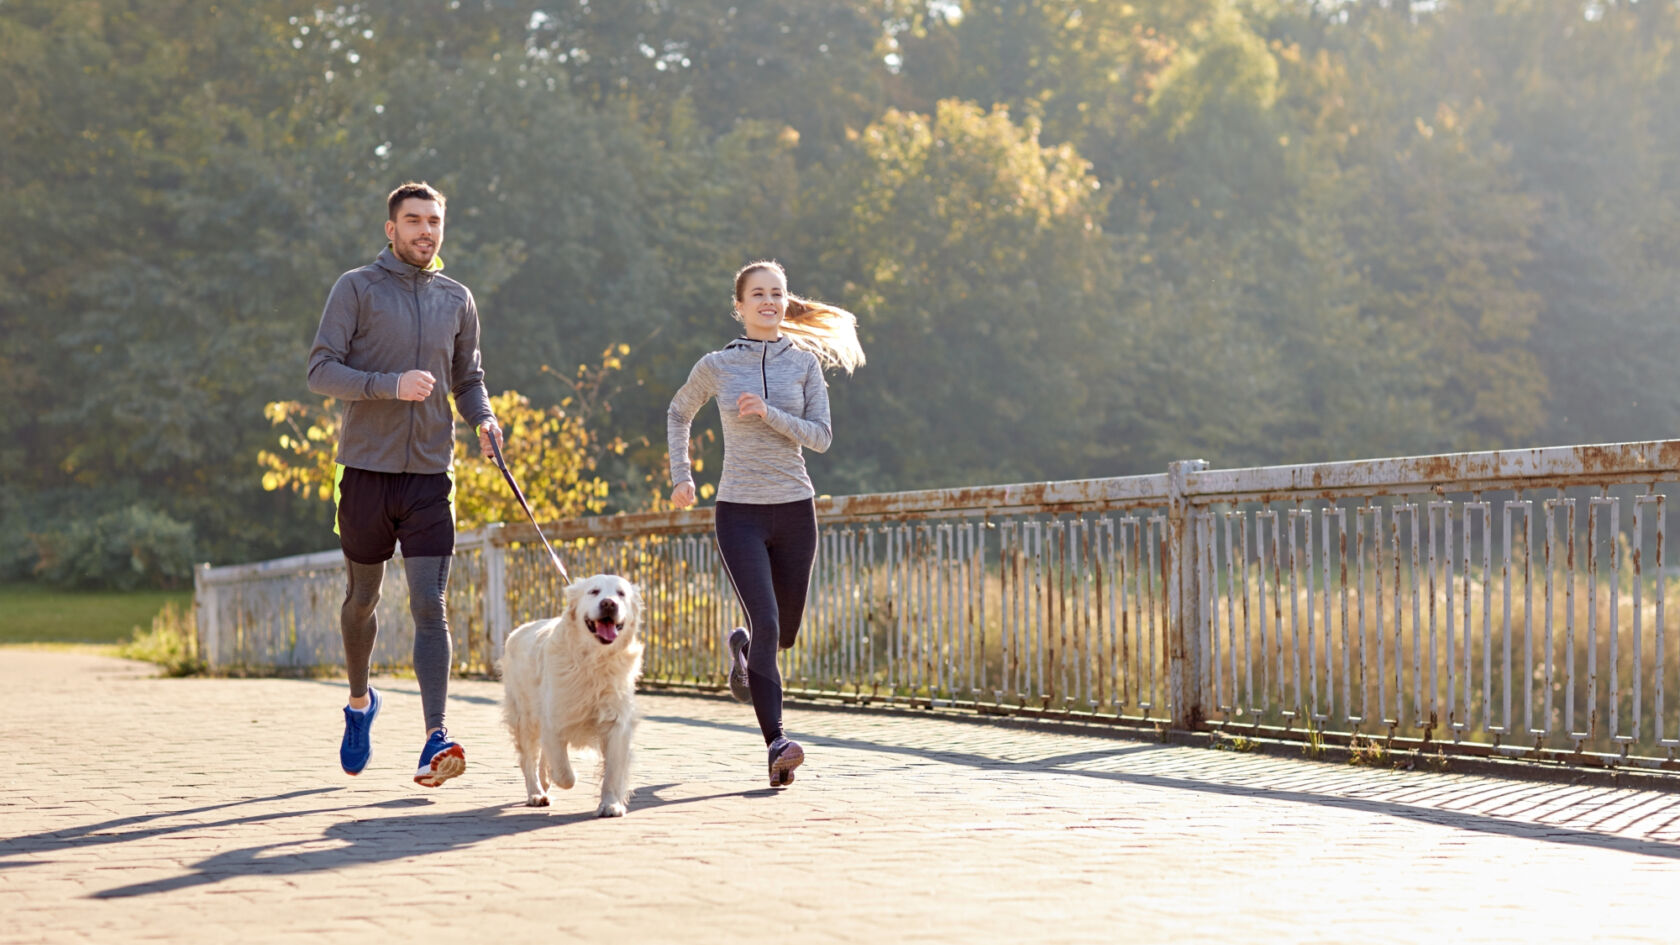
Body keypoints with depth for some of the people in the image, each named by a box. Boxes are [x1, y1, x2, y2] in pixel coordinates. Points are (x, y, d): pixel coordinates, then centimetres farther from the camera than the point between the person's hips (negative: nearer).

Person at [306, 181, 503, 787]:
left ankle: (435, 740, -17)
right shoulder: (357, 288, -1)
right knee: (362, 597, 13)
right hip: (367, 468, -1)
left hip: (430, 472, 2)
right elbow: (321, 371, -8)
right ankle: (360, 701, 39)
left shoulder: (457, 300, 10)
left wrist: (483, 418, 0)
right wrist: (391, 385, -22)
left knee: (430, 606, -9)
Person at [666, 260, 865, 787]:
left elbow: (821, 436, -4)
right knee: (767, 623, -18)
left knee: (785, 632, 13)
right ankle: (777, 743, -20)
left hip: (795, 510, 2)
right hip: (740, 511, -2)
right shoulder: (717, 366, 2)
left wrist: (769, 413, -17)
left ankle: (742, 648, 49)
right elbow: (679, 414, 19)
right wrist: (681, 476, 11)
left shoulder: (804, 363, 3)